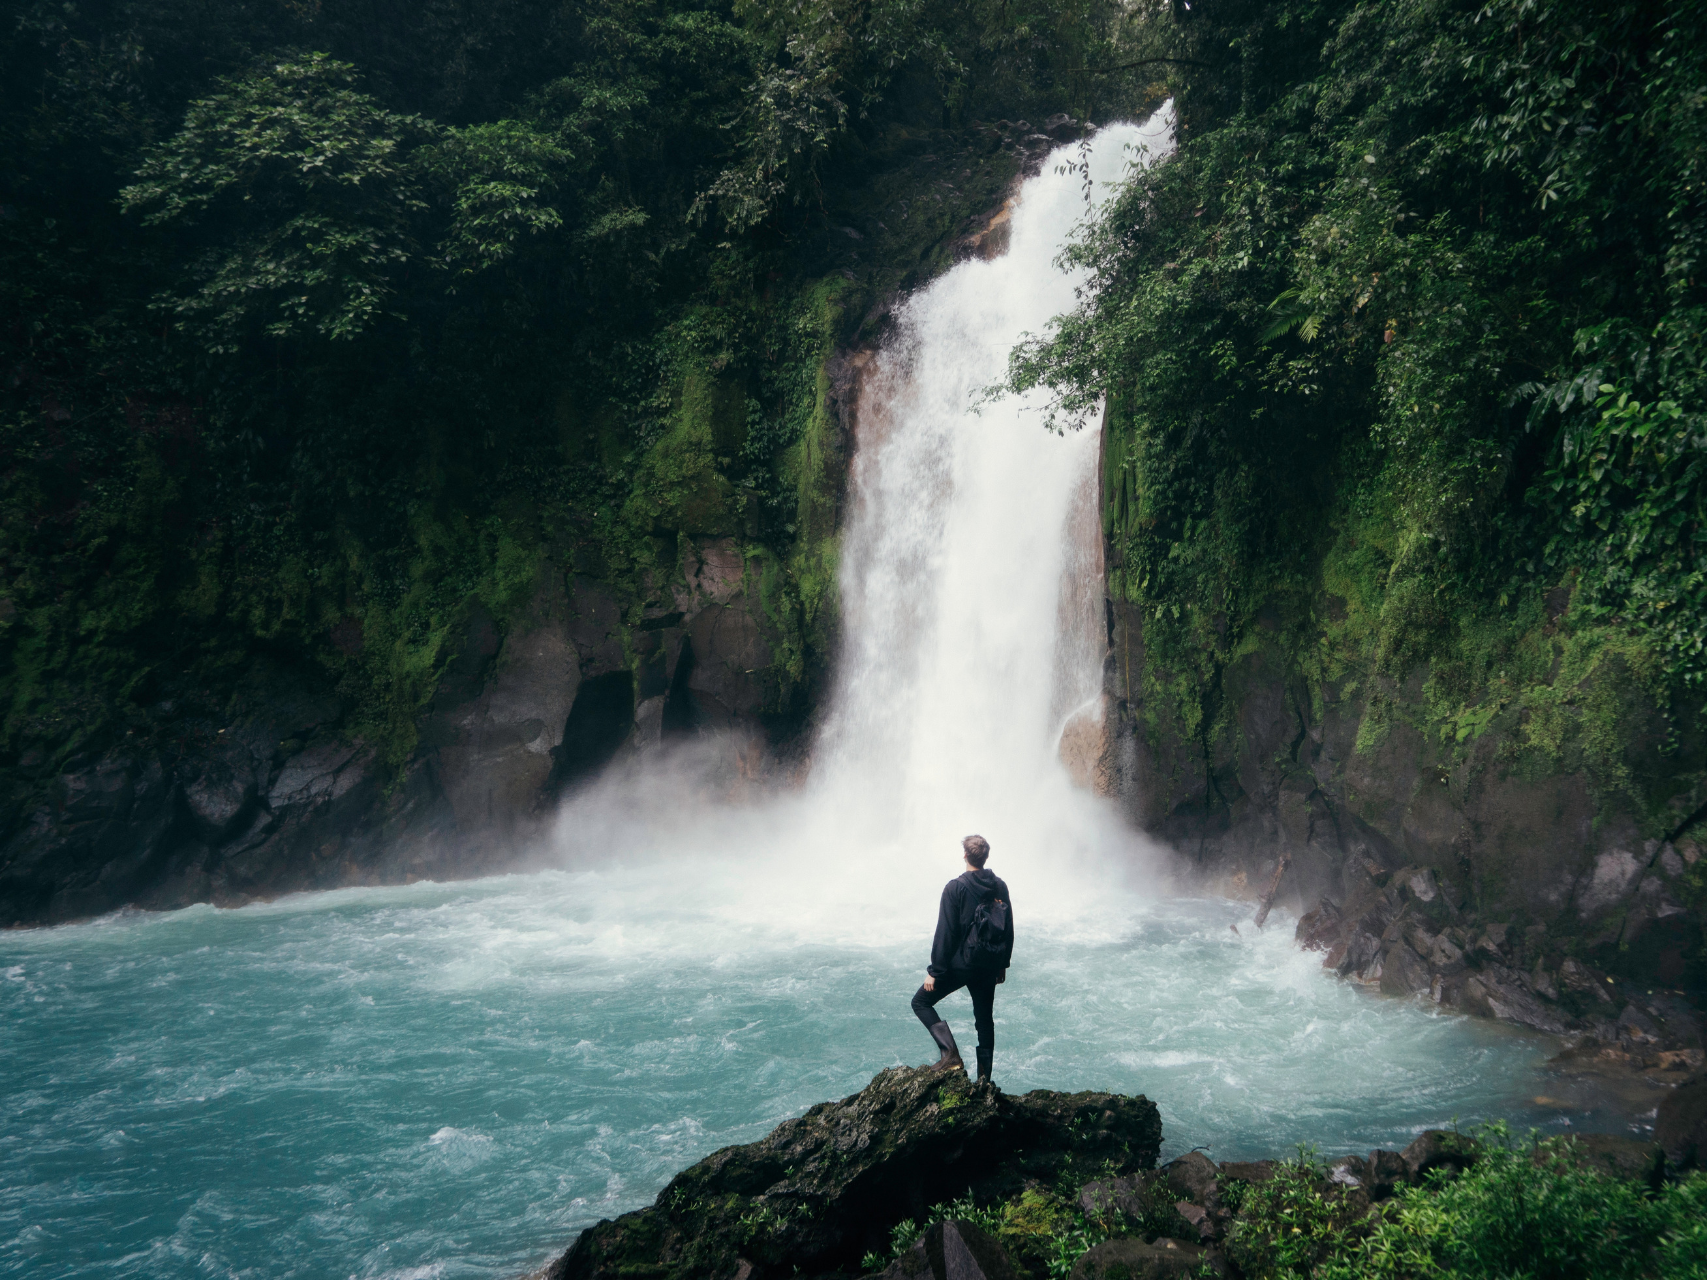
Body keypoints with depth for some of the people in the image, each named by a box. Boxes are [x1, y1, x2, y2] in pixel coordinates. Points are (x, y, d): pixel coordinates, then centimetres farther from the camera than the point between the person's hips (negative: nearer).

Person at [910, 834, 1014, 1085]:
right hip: (990, 966, 6)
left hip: (961, 963, -6)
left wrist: (934, 971, -11)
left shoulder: (955, 888, -15)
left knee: (921, 1001, 7)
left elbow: (945, 933, -16)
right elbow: (1008, 930, 10)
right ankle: (984, 1077, 18)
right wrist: (1002, 964, 20)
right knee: (984, 1018, 17)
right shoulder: (1000, 887, 3)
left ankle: (951, 1054, -8)